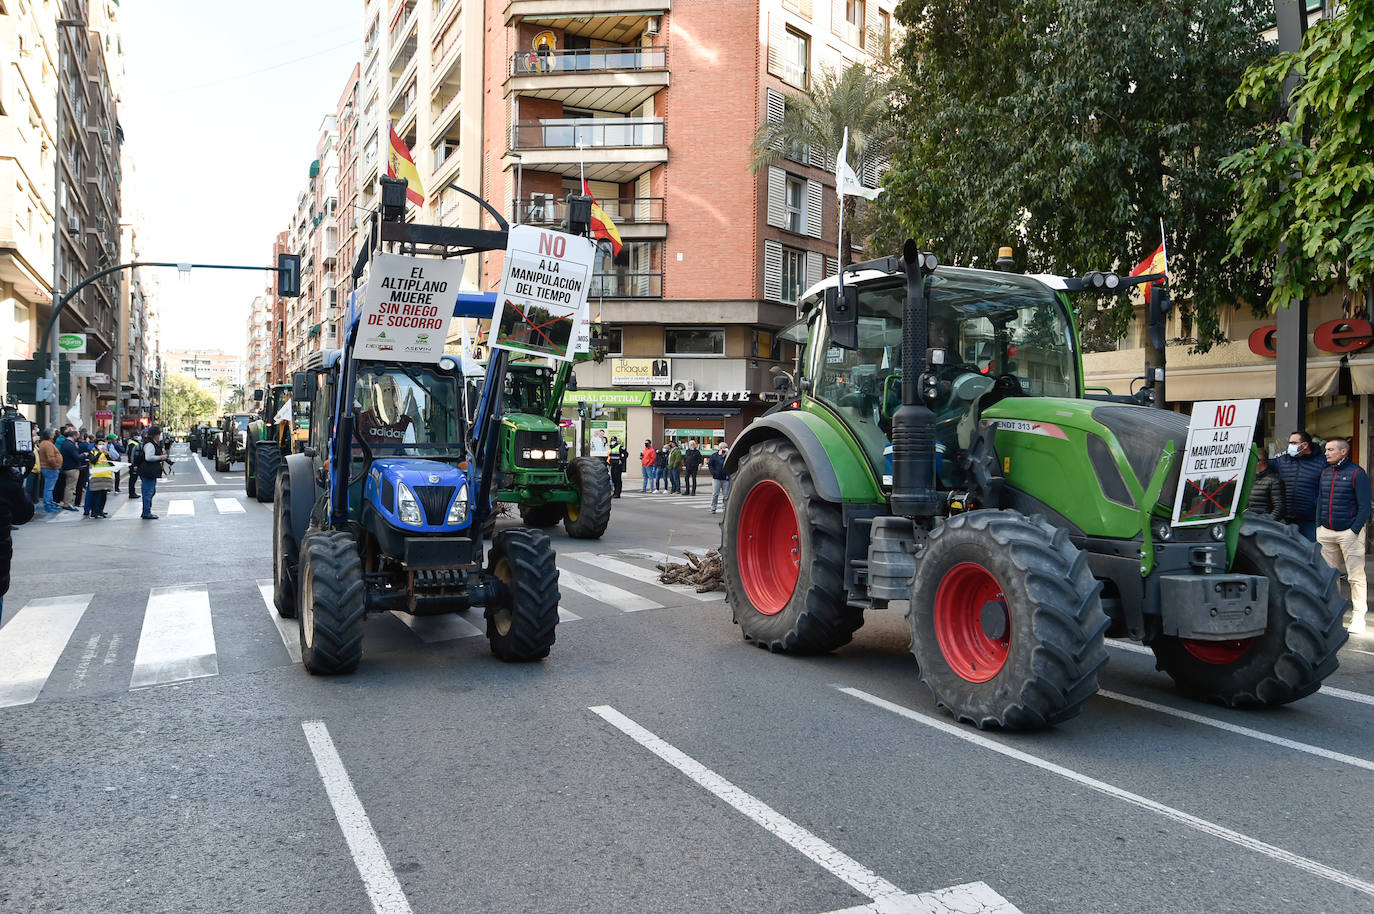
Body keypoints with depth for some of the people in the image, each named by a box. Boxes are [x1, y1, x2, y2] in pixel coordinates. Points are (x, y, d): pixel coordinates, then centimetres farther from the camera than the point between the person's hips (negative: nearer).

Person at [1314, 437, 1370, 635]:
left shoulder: (1356, 473, -5)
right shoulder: (1325, 473, 13)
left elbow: (1364, 506, -7)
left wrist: (1354, 531, -13)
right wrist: (1319, 526, 10)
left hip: (1349, 531, -6)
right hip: (1326, 532, 6)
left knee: (1356, 576, -3)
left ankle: (1358, 617, 1)